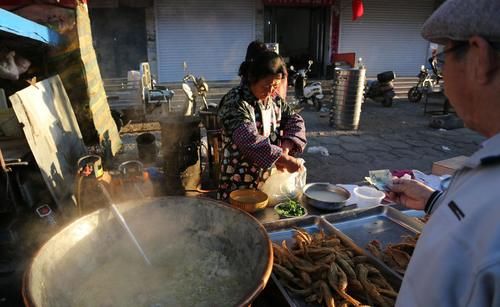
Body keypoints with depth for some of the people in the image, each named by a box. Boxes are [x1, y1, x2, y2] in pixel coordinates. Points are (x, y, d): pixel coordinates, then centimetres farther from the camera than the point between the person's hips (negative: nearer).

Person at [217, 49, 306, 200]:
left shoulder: (275, 99, 3)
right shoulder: (235, 102, -20)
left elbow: (295, 121, 2)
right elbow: (250, 141, -31)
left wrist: (285, 150, -16)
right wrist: (285, 159, -30)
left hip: (269, 179, 6)